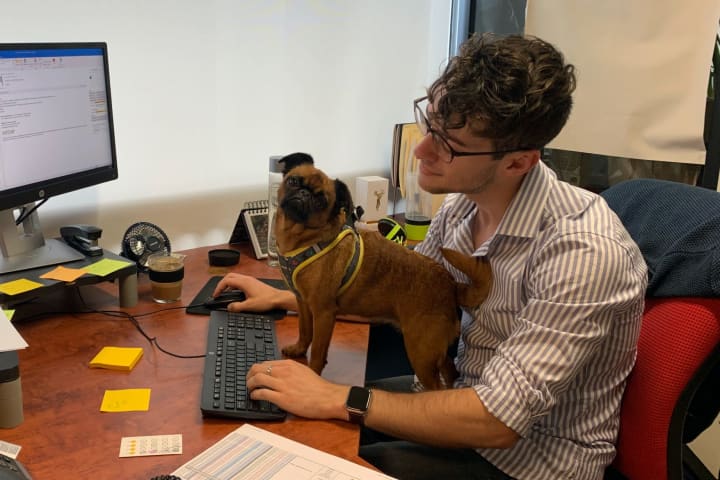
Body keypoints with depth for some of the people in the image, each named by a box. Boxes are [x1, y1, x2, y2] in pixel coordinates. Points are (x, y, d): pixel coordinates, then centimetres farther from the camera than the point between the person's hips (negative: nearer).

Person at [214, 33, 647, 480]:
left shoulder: (584, 249, -31)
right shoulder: (464, 201, -7)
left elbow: (497, 418, -31)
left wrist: (334, 398, -28)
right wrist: (284, 298, 7)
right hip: (473, 399, 7)